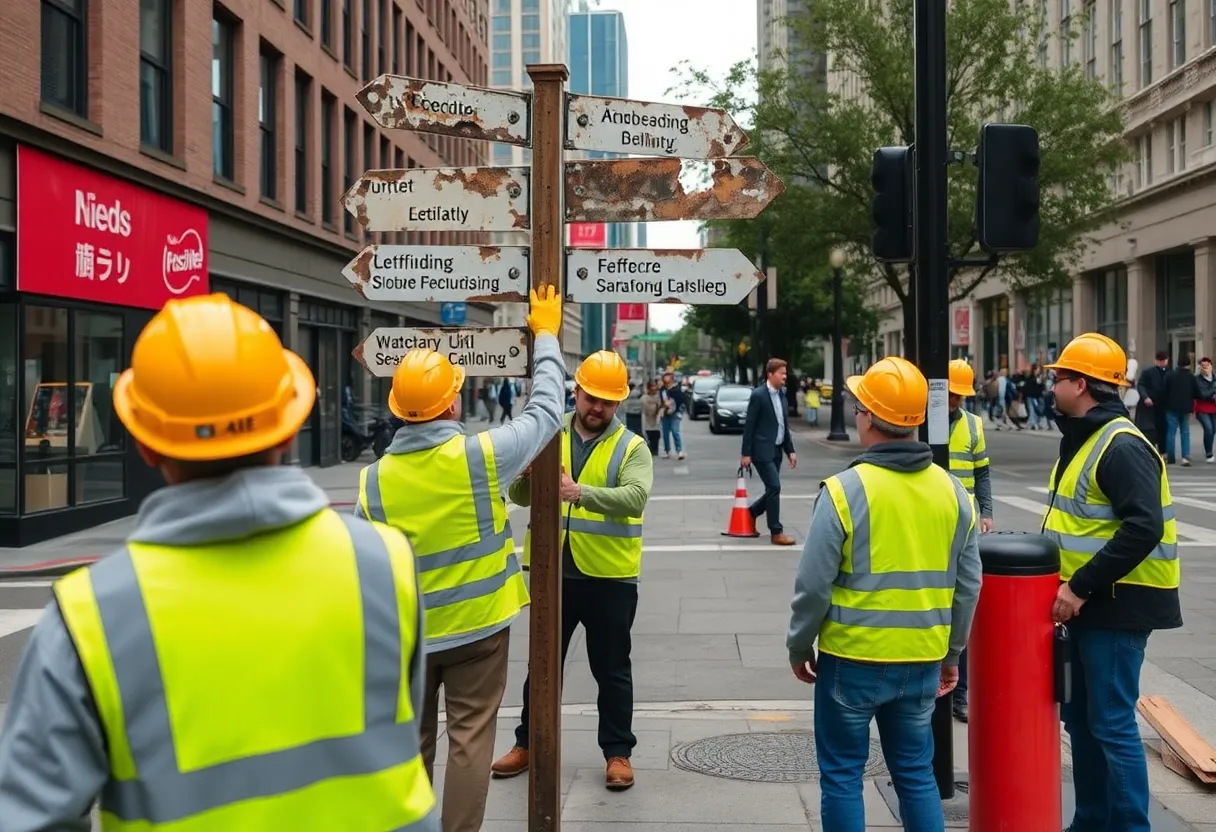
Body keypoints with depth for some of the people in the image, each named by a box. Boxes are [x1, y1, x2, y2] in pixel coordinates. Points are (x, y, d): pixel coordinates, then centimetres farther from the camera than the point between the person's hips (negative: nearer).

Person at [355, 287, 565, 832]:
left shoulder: (374, 480, -10)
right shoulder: (478, 456, -18)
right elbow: (545, 413, -4)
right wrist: (546, 336, 8)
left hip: (409, 632, 3)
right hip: (478, 624, -2)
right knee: (470, 740, 6)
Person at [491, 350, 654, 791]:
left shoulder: (632, 447, -4)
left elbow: (634, 498, -23)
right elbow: (518, 495, 0)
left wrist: (580, 492, -37)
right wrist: (530, 475, -24)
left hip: (609, 576, -2)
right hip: (554, 571, 3)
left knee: (612, 670, 10)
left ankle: (618, 752, 23)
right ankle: (528, 742, 31)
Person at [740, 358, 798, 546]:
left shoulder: (782, 395, 10)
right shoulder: (758, 395, -13)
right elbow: (749, 426, -12)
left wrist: (790, 450, 10)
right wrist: (746, 453, -14)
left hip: (776, 450, 8)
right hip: (762, 450, -8)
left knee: (772, 490, 10)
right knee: (774, 488, -10)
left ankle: (748, 514, 31)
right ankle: (776, 532, -2)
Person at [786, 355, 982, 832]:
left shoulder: (845, 490, -15)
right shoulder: (951, 490, 0)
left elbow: (814, 585, -13)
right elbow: (968, 585, 6)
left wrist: (799, 647, 2)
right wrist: (951, 652, 18)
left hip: (853, 659, -4)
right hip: (922, 660, 5)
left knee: (842, 775, 9)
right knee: (916, 773, 17)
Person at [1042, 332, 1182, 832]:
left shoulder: (1122, 445, -18)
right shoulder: (1082, 439, 13)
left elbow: (1144, 529, -27)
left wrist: (1080, 587, -25)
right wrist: (1071, 586, 13)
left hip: (1116, 606, -10)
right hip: (1086, 602, 10)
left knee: (1112, 724, -4)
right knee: (1080, 717, 16)